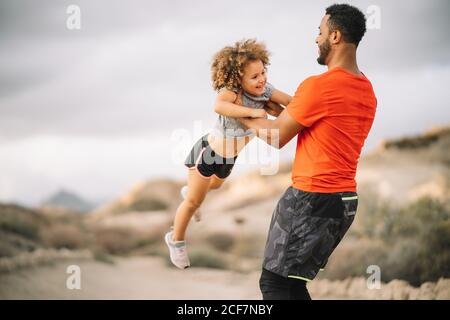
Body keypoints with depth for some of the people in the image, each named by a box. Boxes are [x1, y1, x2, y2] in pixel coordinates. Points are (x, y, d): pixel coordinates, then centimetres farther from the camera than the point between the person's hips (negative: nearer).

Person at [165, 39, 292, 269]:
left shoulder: (264, 91, -17)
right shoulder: (231, 91, -36)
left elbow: (291, 102, -14)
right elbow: (219, 106, -57)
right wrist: (252, 111, -57)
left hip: (229, 158, 7)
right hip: (208, 152, -7)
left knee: (215, 185, 36)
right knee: (194, 202, 10)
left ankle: (190, 190, 69)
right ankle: (176, 240, 34)